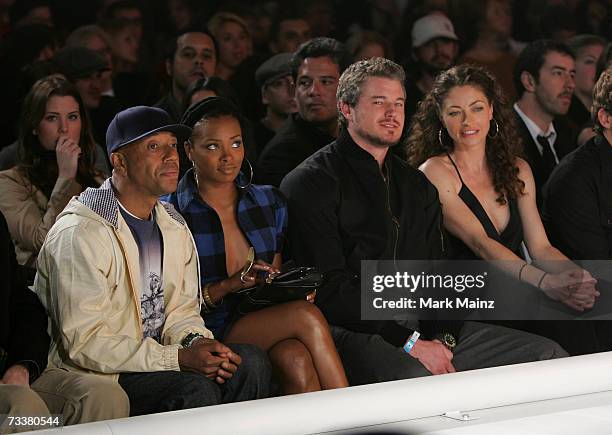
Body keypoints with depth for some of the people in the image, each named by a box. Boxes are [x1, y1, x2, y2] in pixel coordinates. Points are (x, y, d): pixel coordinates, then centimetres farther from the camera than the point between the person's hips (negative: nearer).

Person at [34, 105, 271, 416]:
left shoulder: (174, 226, 11)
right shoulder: (79, 235, -17)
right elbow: (84, 342, -22)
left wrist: (197, 342, -10)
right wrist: (178, 358, -24)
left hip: (155, 355, 8)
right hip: (92, 377, -8)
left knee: (250, 362, -13)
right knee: (196, 389, -29)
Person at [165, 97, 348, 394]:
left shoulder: (269, 202, 15)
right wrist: (230, 285, -17)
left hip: (264, 325, 4)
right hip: (208, 338, -4)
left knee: (296, 361, -33)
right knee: (306, 316, -27)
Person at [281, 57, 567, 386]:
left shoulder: (417, 186, 23)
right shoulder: (311, 183, -1)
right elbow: (329, 288, -10)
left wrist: (441, 339, -3)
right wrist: (410, 343, -15)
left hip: (424, 331, 7)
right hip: (353, 332, -7)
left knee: (548, 355, -4)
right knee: (416, 376, -40)